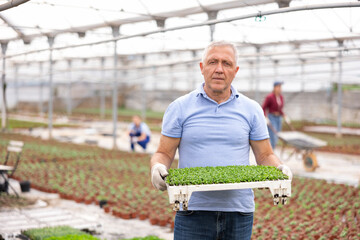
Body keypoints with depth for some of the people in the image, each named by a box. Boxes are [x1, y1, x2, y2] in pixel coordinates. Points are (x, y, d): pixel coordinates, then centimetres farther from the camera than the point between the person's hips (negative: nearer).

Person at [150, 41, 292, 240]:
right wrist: (157, 168, -18)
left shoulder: (252, 110, 8)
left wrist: (280, 169, -11)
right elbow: (164, 154, 4)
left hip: (239, 213, 2)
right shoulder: (179, 108, 4)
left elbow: (265, 156, 10)